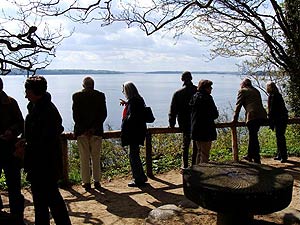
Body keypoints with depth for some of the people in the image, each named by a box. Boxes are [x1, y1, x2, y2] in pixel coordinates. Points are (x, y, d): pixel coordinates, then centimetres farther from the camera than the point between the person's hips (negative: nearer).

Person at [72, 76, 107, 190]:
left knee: (84, 158, 9)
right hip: (96, 131, 1)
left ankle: (86, 182, 14)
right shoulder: (100, 95, -2)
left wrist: (83, 129, -5)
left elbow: (75, 115, -8)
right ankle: (97, 181, 18)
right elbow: (103, 114, -6)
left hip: (81, 131, -1)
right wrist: (94, 128, -6)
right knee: (96, 158, 12)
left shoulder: (76, 96, -4)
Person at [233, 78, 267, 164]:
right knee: (253, 135, 19)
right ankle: (250, 155, 31)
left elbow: (238, 106, 5)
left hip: (252, 116, -7)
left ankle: (257, 160, -2)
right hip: (262, 116, 7)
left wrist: (235, 119, 9)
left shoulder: (242, 91, 9)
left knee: (253, 137, -2)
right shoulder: (256, 91, 28)